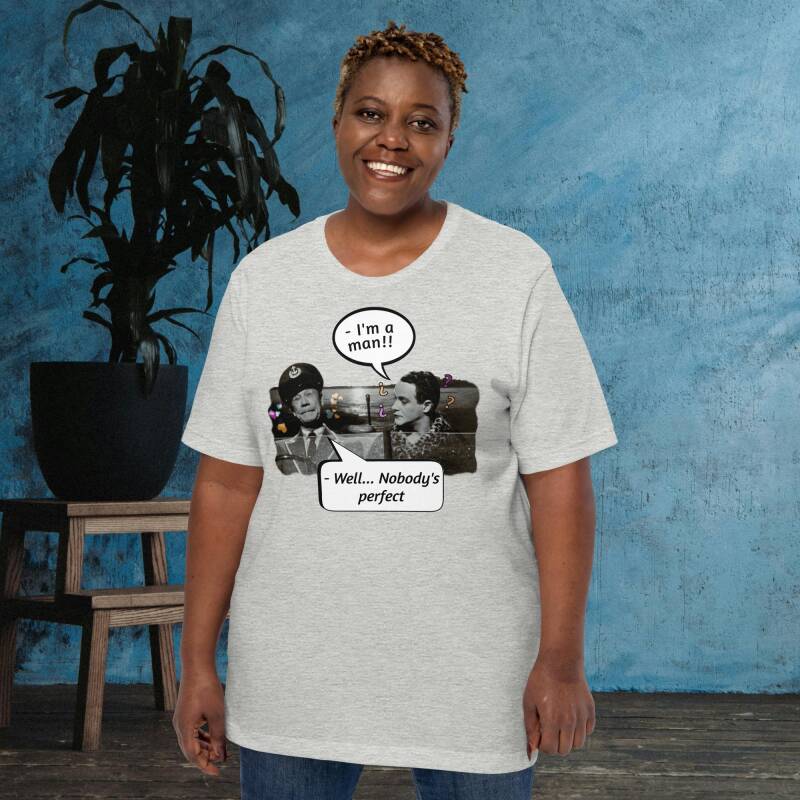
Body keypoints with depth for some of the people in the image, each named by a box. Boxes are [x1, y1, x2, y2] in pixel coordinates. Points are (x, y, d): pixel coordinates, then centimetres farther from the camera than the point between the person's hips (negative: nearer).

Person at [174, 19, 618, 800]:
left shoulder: (517, 274, -3)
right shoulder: (262, 278, 3)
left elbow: (559, 479, -5)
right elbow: (226, 481, 3)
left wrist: (561, 659, -9)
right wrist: (197, 663, 1)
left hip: (471, 676, -2)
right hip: (290, 676, 2)